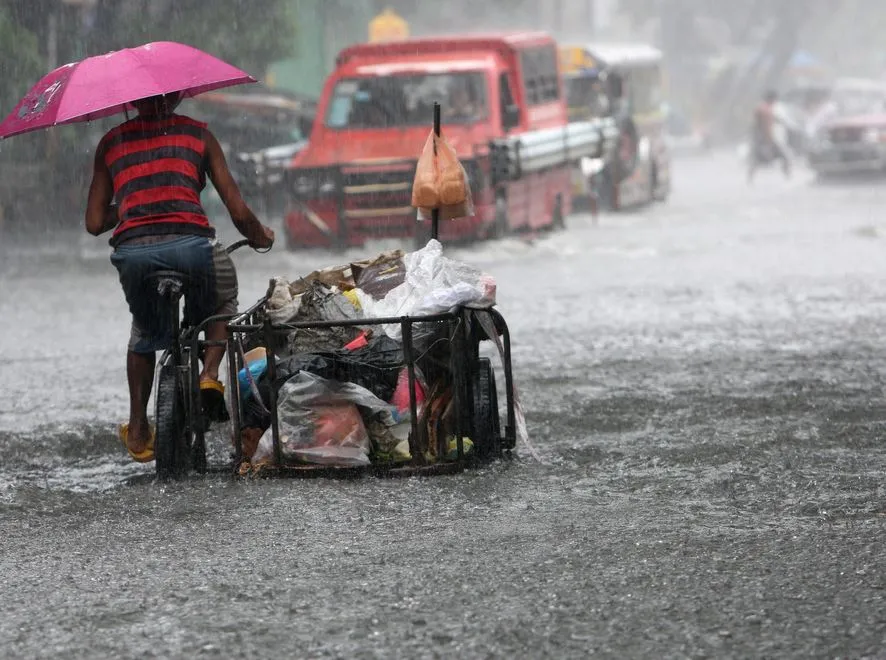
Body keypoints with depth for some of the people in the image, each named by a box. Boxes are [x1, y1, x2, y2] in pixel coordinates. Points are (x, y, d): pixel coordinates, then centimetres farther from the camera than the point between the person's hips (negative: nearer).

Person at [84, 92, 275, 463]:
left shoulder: (111, 143, 22)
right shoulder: (198, 134, 18)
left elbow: (95, 223, 19)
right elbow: (239, 213, 14)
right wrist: (260, 237, 35)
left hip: (132, 249, 2)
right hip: (189, 241, -2)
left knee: (145, 332, 30)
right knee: (223, 306, 31)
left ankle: (138, 428, 22)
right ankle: (210, 373, 6)